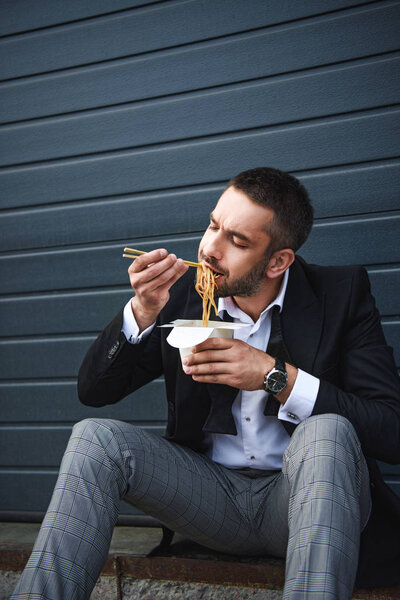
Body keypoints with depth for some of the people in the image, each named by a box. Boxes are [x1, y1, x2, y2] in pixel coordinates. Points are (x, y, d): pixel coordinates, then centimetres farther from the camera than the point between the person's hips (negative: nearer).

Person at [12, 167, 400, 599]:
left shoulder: (342, 293, -7)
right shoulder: (182, 292, 1)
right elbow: (93, 391, 1)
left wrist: (277, 376, -23)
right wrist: (143, 311, -17)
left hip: (301, 496, -2)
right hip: (212, 494, 3)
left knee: (326, 432, -34)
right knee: (95, 438, -19)